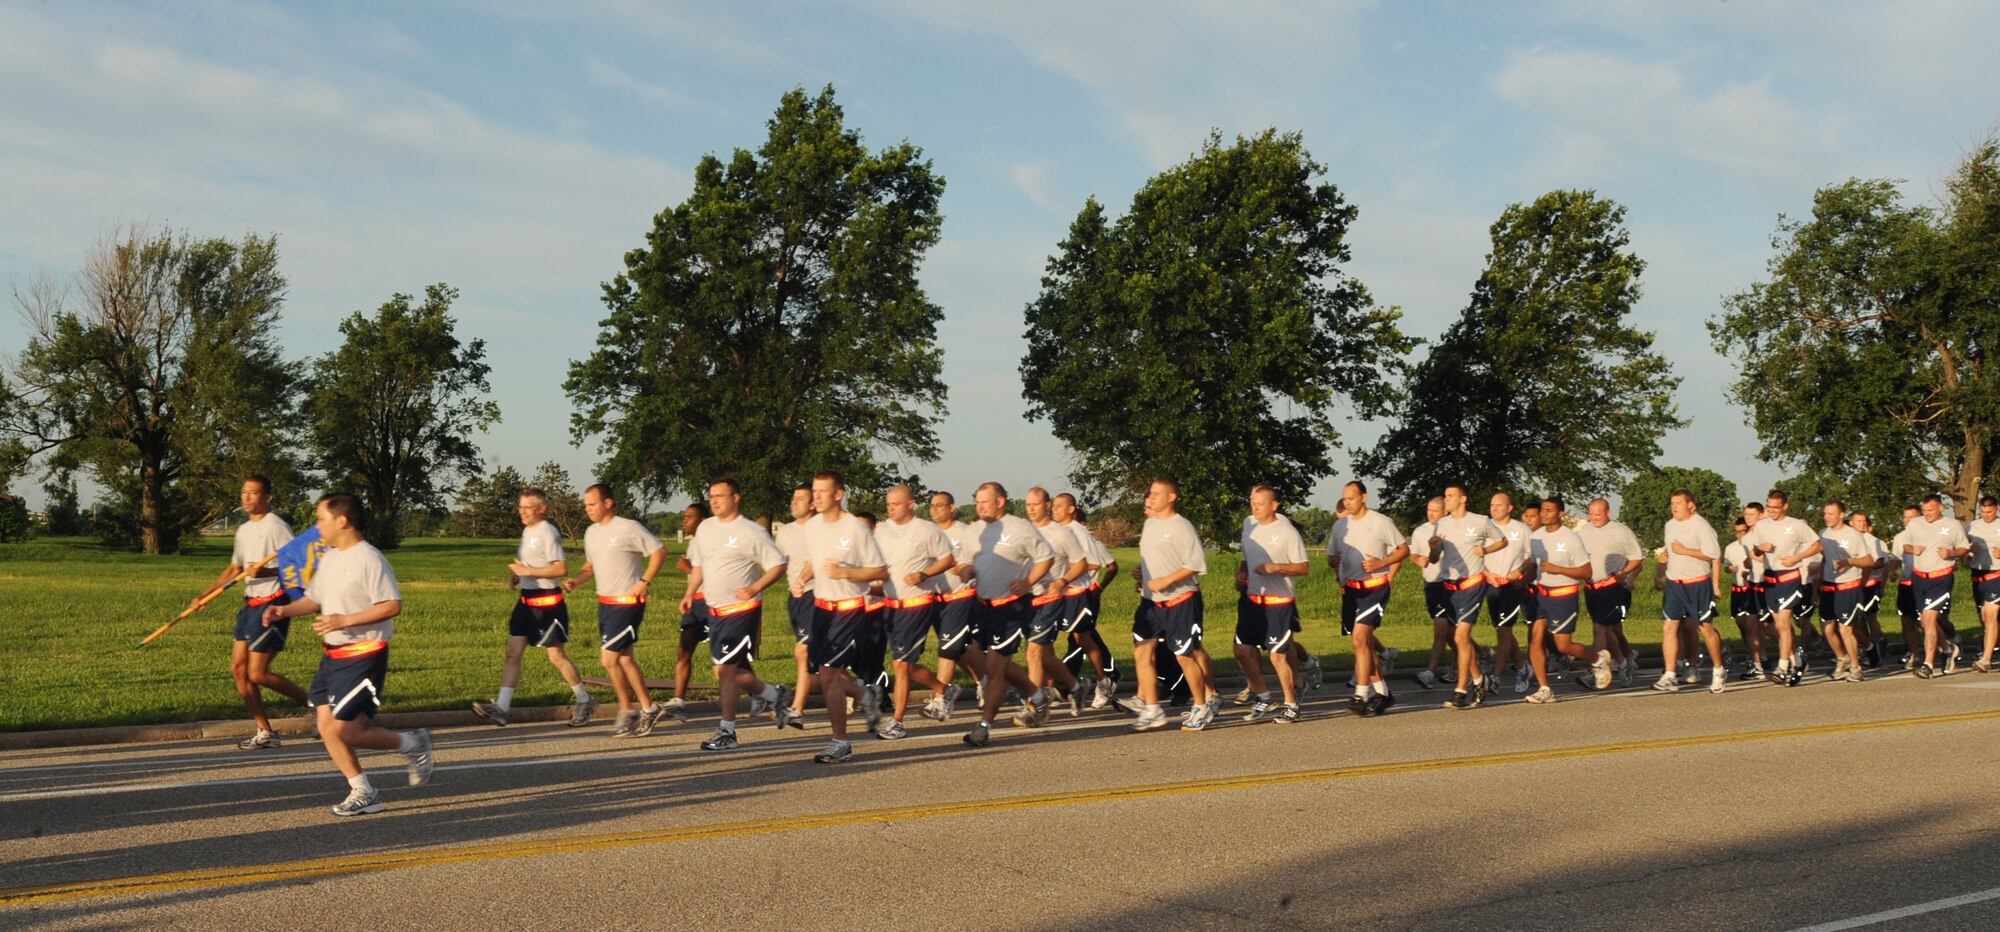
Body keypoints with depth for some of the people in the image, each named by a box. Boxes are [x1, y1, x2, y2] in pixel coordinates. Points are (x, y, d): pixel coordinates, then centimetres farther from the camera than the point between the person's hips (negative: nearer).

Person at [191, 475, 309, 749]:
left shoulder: (276, 526, -12)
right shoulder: (244, 530, 15)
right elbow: (234, 569, 25)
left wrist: (268, 572, -32)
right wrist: (204, 596, 18)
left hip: (272, 603, -9)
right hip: (250, 604, 9)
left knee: (257, 674, -10)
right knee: (238, 668, 5)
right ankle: (265, 732, 12)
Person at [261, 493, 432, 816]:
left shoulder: (369, 559, -15)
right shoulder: (329, 558, 12)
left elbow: (393, 605, -21)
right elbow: (314, 598, 21)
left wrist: (346, 620, -24)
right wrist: (285, 610, 3)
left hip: (363, 654, -9)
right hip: (333, 654, 9)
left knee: (343, 730, -11)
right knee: (326, 726, 4)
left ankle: (412, 744, 10)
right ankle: (362, 793, 14)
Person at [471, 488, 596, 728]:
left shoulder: (548, 533, -15)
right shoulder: (528, 531, 14)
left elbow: (561, 568, -24)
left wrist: (527, 571, -22)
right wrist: (516, 575, 8)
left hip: (547, 603, -9)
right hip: (526, 601, 9)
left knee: (556, 656, 0)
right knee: (513, 652, 1)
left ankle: (584, 702, 16)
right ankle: (501, 708, 0)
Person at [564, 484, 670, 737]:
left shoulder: (629, 529, -14)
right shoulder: (591, 532, 10)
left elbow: (659, 552, -11)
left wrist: (645, 582, -17)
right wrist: (576, 581, 1)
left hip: (628, 603, -8)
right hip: (605, 603, 8)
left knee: (609, 658, -10)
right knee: (624, 660, 11)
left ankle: (627, 712, 5)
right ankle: (648, 709, 20)